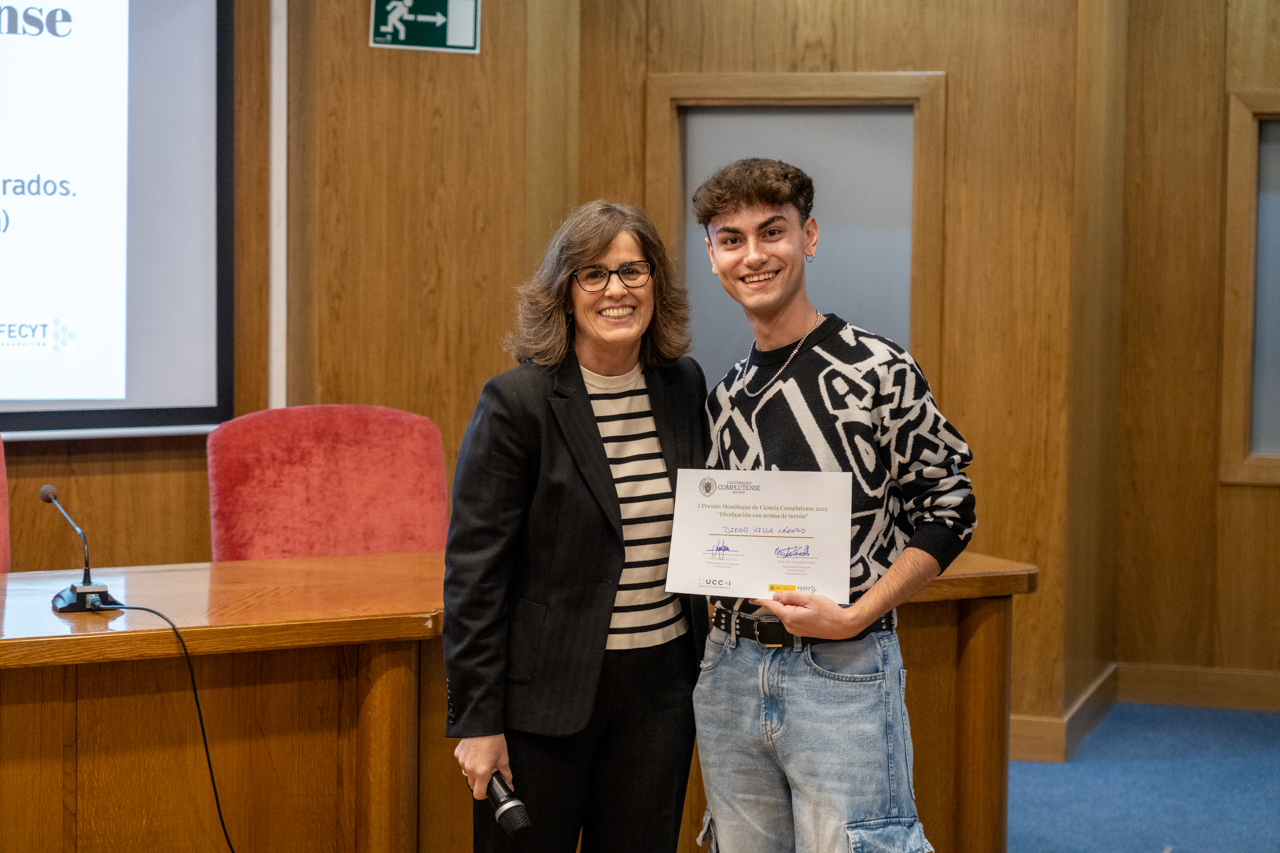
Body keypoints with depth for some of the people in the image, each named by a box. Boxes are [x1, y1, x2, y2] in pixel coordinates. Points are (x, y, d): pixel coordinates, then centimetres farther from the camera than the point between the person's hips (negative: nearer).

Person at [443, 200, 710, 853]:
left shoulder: (684, 387, 5)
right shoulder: (516, 402, -11)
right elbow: (474, 570, -11)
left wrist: (705, 667, 11)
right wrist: (477, 719, -12)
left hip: (659, 684, 5)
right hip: (545, 693, -4)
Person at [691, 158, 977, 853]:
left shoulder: (876, 371, -8)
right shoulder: (724, 395, 11)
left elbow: (947, 511, -7)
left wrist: (854, 615, -16)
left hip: (843, 668, -6)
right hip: (730, 670, 6)